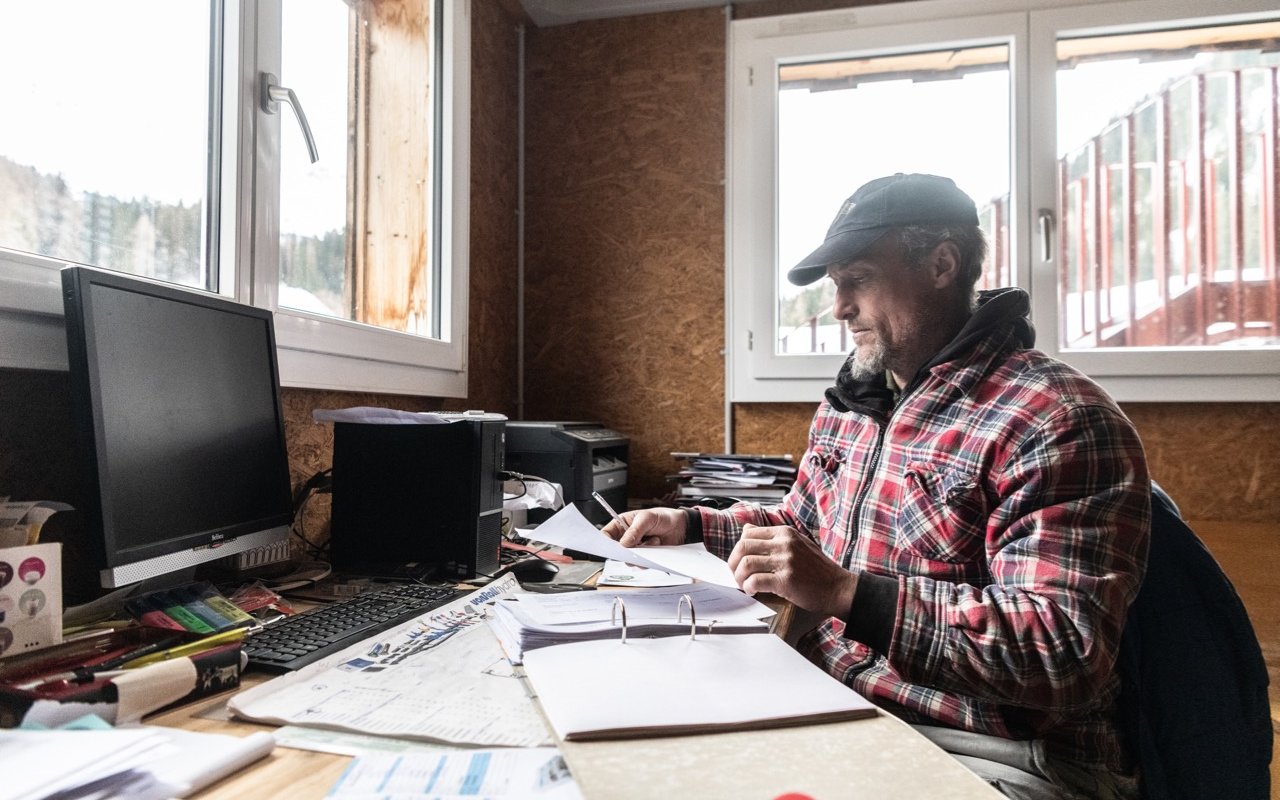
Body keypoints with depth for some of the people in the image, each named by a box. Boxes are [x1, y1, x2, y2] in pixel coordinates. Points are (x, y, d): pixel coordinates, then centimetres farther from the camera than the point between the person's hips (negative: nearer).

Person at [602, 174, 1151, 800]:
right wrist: (689, 526, 10)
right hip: (829, 711, 7)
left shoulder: (1055, 422, -16)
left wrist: (845, 593, -29)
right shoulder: (847, 402, 10)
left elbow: (1066, 651, -23)